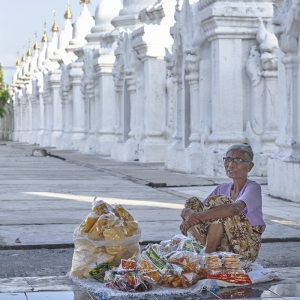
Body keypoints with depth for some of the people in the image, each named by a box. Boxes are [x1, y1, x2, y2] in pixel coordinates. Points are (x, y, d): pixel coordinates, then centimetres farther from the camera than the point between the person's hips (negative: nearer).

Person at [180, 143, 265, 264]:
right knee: (192, 202, -4)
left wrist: (198, 216, -34)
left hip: (246, 248, -6)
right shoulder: (223, 188, 14)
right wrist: (189, 213, -21)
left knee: (218, 201, -23)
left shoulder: (253, 188, -6)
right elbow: (186, 210, 5)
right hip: (223, 248, 6)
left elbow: (235, 208, -30)